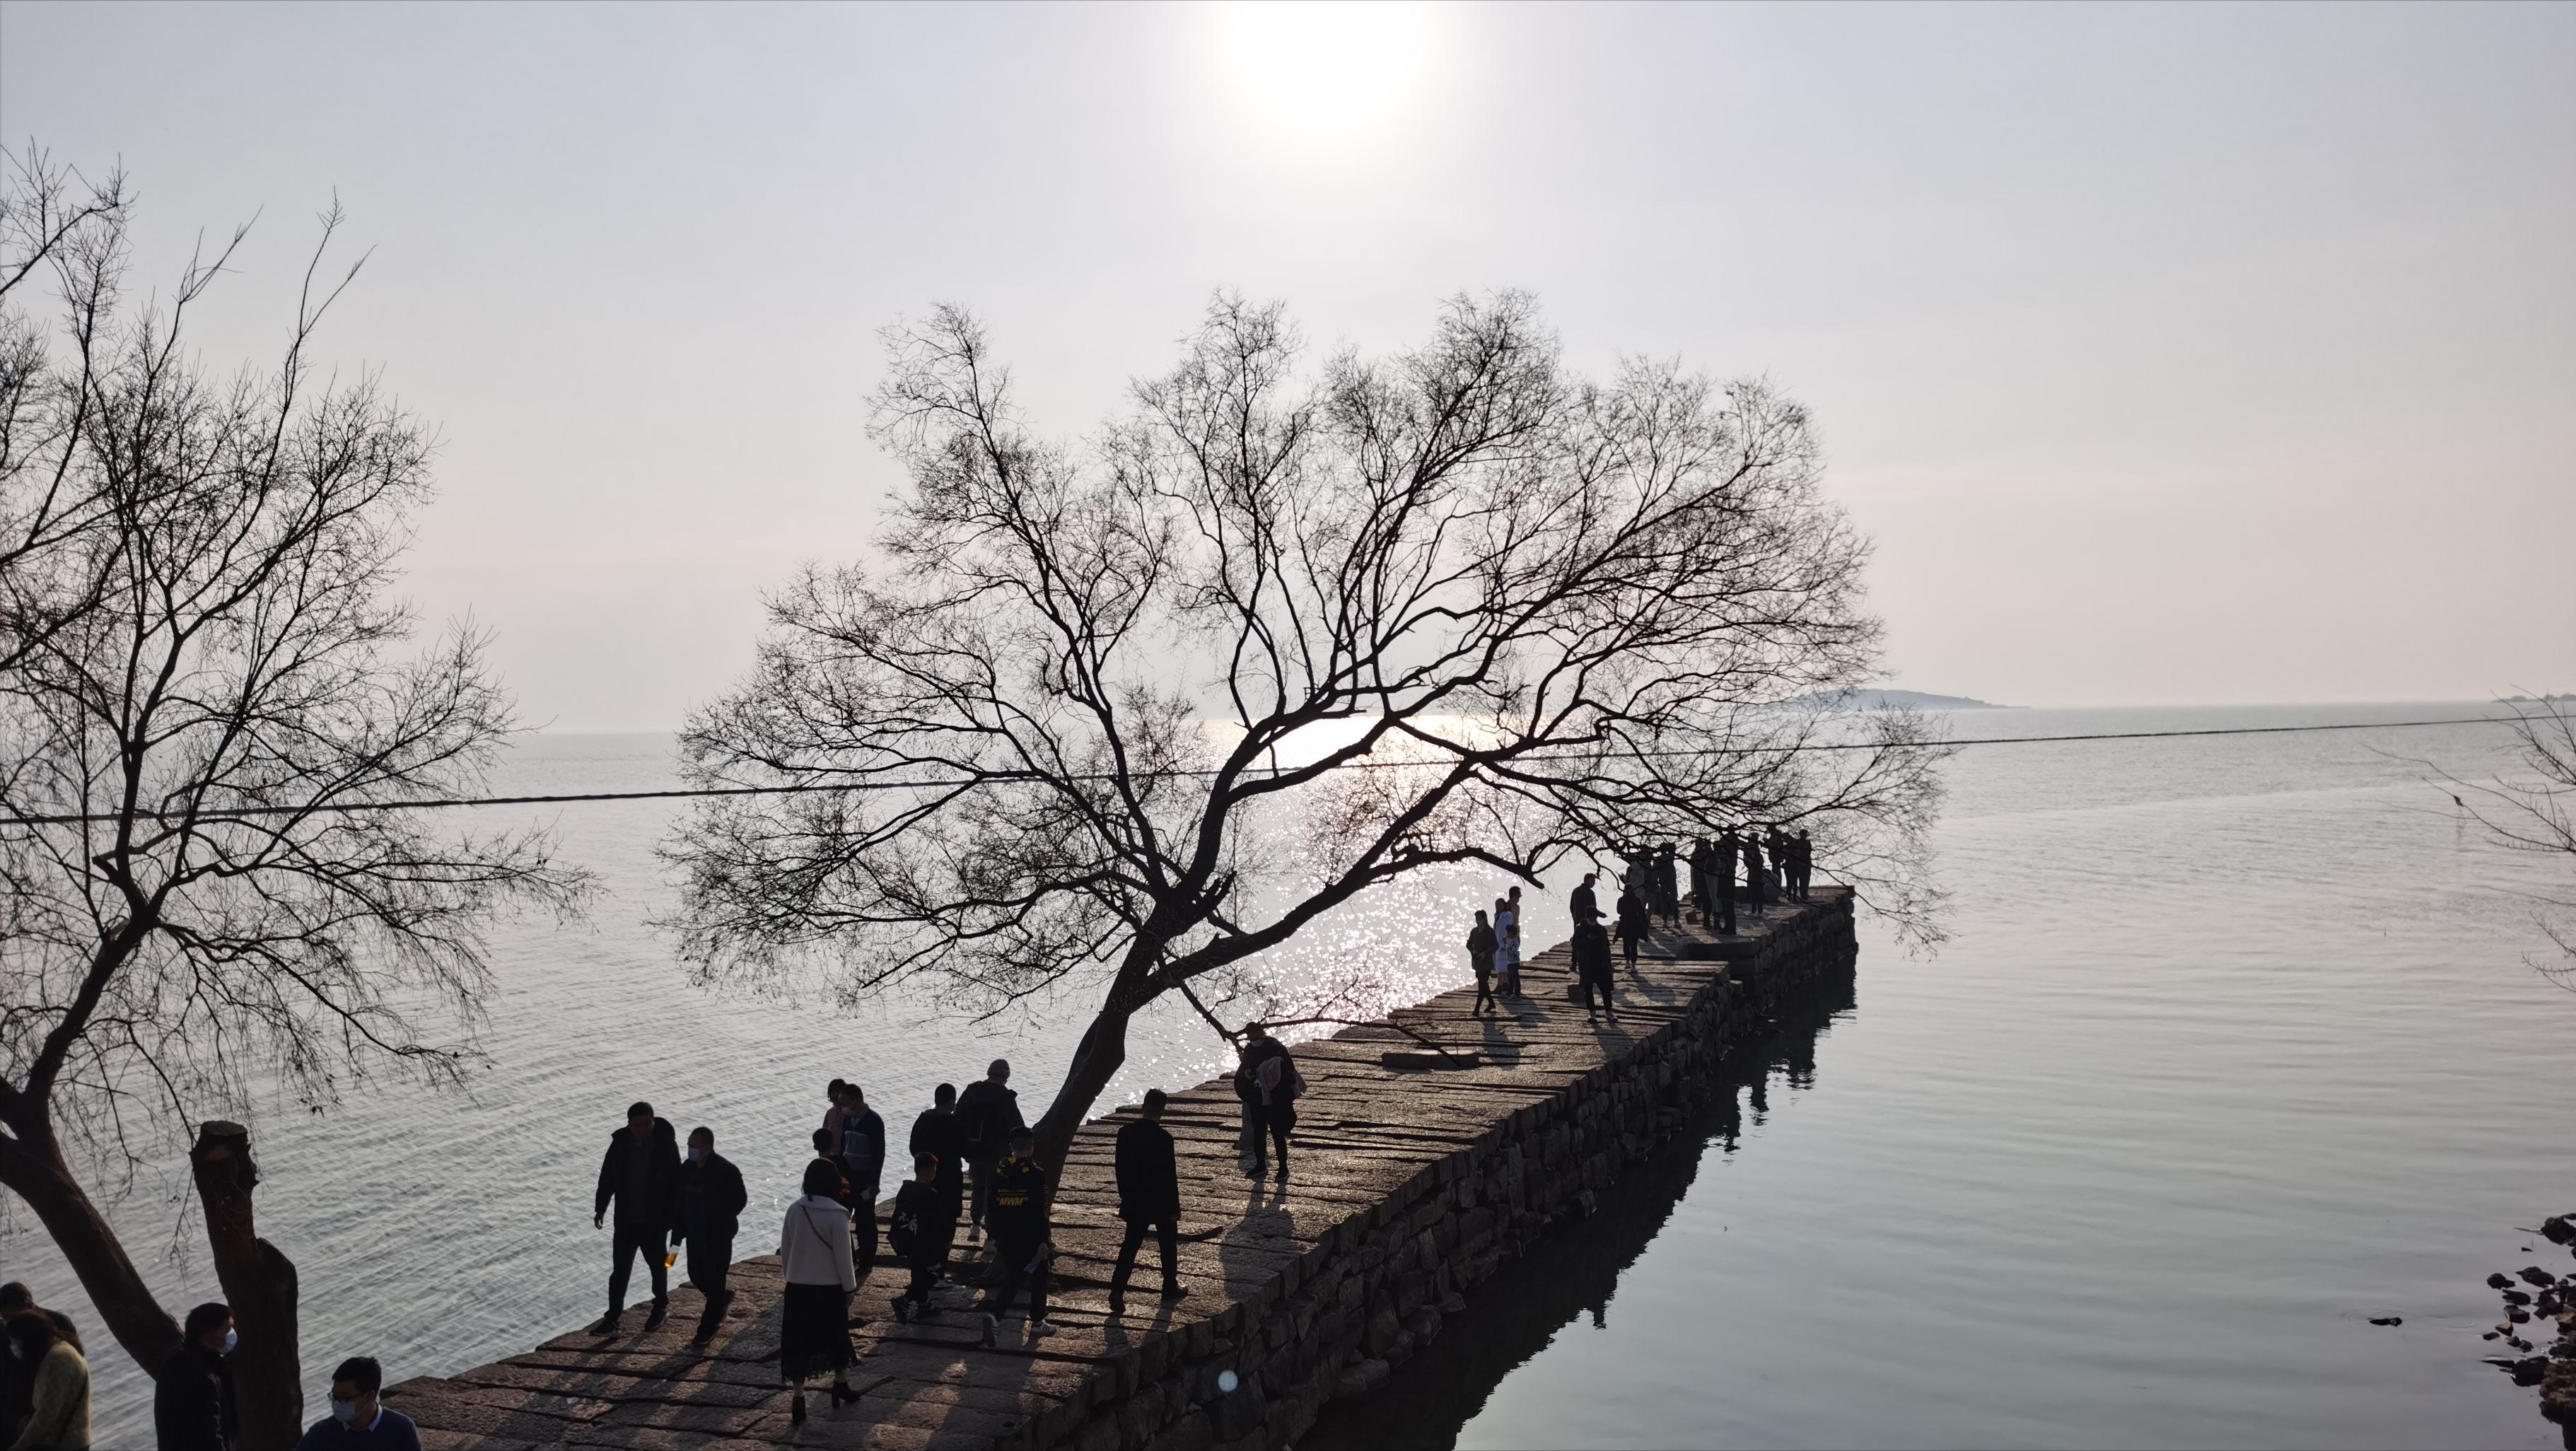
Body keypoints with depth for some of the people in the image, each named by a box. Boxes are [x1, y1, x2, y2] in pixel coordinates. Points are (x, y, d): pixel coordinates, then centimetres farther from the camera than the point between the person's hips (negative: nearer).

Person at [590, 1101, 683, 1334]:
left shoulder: (666, 1144, -13)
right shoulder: (620, 1143, -5)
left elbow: (675, 1183, -10)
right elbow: (608, 1176, 7)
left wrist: (673, 1216, -11)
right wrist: (601, 1208, 10)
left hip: (655, 1220, -2)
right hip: (626, 1219, 2)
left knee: (657, 1263, 15)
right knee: (620, 1269, 1)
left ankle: (661, 1304, 36)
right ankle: (612, 1319, 5)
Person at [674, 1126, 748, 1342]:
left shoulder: (726, 1171, -17)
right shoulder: (687, 1169, 2)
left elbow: (739, 1200, -11)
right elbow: (681, 1200, 11)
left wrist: (719, 1222, -13)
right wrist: (681, 1228, 4)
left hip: (719, 1235, -6)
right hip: (695, 1234, 6)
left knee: (714, 1279, -2)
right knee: (696, 1275, 12)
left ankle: (708, 1328, 8)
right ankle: (724, 1296, 40)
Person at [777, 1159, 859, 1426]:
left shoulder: (794, 1210, -6)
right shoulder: (837, 1215, -16)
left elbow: (785, 1251, 3)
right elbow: (843, 1256, -12)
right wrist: (850, 1288, 0)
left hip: (798, 1288, 2)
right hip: (830, 1288, -2)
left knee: (799, 1342, 8)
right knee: (837, 1337, 18)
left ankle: (799, 1400, 7)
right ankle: (841, 1384, 33)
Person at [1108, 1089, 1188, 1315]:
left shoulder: (1125, 1133, -6)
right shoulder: (1163, 1137, -20)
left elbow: (1120, 1169, 3)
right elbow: (1170, 1175, -15)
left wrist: (1126, 1196, 15)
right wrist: (1174, 1207, -6)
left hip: (1134, 1202, 4)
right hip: (1161, 1203, -4)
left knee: (1130, 1245, 8)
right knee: (1168, 1245, 17)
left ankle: (1117, 1291, -2)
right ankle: (1170, 1287, 29)